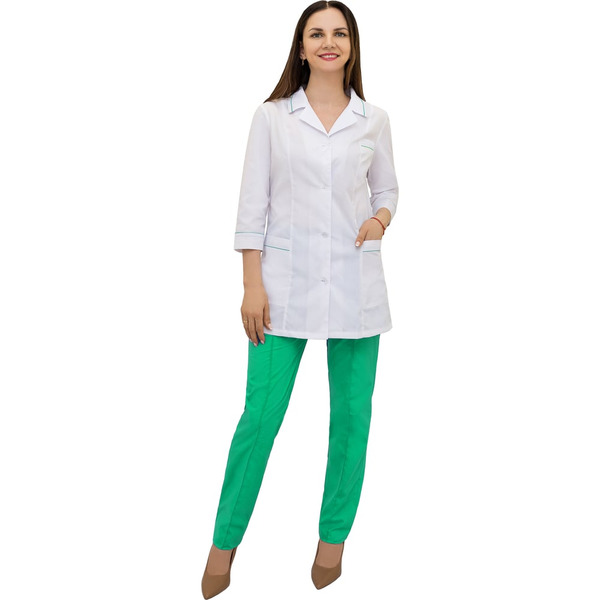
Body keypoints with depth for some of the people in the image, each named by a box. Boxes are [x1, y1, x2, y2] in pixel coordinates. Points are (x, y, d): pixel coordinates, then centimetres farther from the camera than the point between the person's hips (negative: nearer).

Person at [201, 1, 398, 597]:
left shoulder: (374, 121, 8)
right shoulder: (271, 116, 3)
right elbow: (253, 205, 0)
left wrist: (379, 220, -4)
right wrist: (253, 286, -6)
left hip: (354, 285, 2)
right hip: (286, 283, -2)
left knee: (351, 416, 7)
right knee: (260, 416, -2)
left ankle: (334, 536, 27)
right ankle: (224, 543, 17)